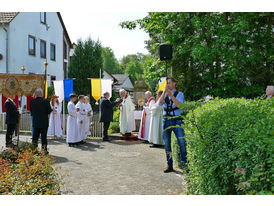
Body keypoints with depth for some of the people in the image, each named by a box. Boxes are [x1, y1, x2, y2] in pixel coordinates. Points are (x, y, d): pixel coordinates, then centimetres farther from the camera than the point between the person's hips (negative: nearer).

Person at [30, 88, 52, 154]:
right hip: (44, 122, -3)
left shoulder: (32, 102, -1)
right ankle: (44, 150, 9)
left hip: (35, 122, 3)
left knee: (35, 136, 11)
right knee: (44, 136, 4)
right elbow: (49, 111, -10)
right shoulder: (46, 101, -13)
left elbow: (31, 111, 5)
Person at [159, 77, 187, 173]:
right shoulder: (164, 94, 15)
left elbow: (178, 104, -15)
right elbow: (160, 102, -5)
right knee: (167, 145, 5)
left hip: (177, 121, -4)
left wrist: (171, 95, -21)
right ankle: (169, 166, 14)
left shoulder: (179, 94, 4)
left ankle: (184, 164, 3)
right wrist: (164, 91, -12)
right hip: (166, 121, 4)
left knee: (182, 143, -8)